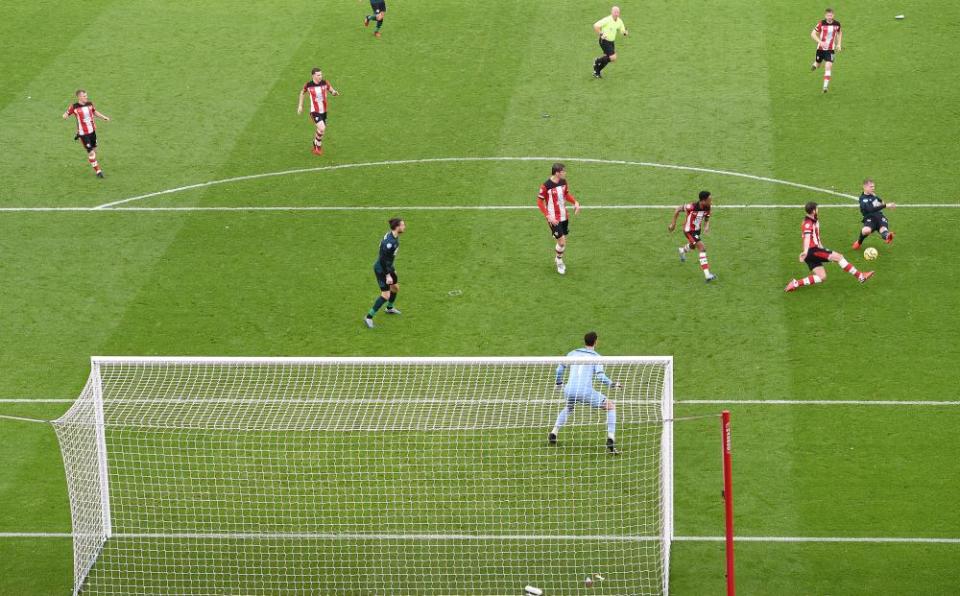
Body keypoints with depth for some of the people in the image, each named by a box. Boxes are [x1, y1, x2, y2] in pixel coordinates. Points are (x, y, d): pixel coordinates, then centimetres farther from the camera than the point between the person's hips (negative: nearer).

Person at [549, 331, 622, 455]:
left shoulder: (573, 354, 17)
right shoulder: (596, 357, 3)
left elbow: (559, 369, 22)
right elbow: (600, 376, -11)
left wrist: (559, 383, 39)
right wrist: (612, 384, 2)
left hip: (569, 390, 5)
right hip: (586, 391, -5)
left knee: (568, 408, 39)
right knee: (611, 406, 9)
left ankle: (553, 434, 29)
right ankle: (610, 441, -3)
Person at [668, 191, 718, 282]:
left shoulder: (707, 208, -16)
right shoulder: (692, 207, -34)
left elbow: (707, 219, 2)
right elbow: (677, 210, -19)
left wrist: (706, 226, -21)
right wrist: (673, 224, -12)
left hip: (697, 230, 8)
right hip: (689, 231, -8)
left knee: (693, 246, 35)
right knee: (702, 248, -20)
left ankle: (682, 250, 73)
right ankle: (707, 275, -23)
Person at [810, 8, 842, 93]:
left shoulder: (837, 24, -6)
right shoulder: (821, 24, -14)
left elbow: (839, 33, 16)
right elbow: (813, 34, -12)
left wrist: (839, 44, 6)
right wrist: (820, 42, -26)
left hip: (830, 49, 0)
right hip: (821, 48, 0)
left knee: (828, 67, -15)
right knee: (818, 65, 15)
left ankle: (825, 87, -12)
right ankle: (815, 63, 56)